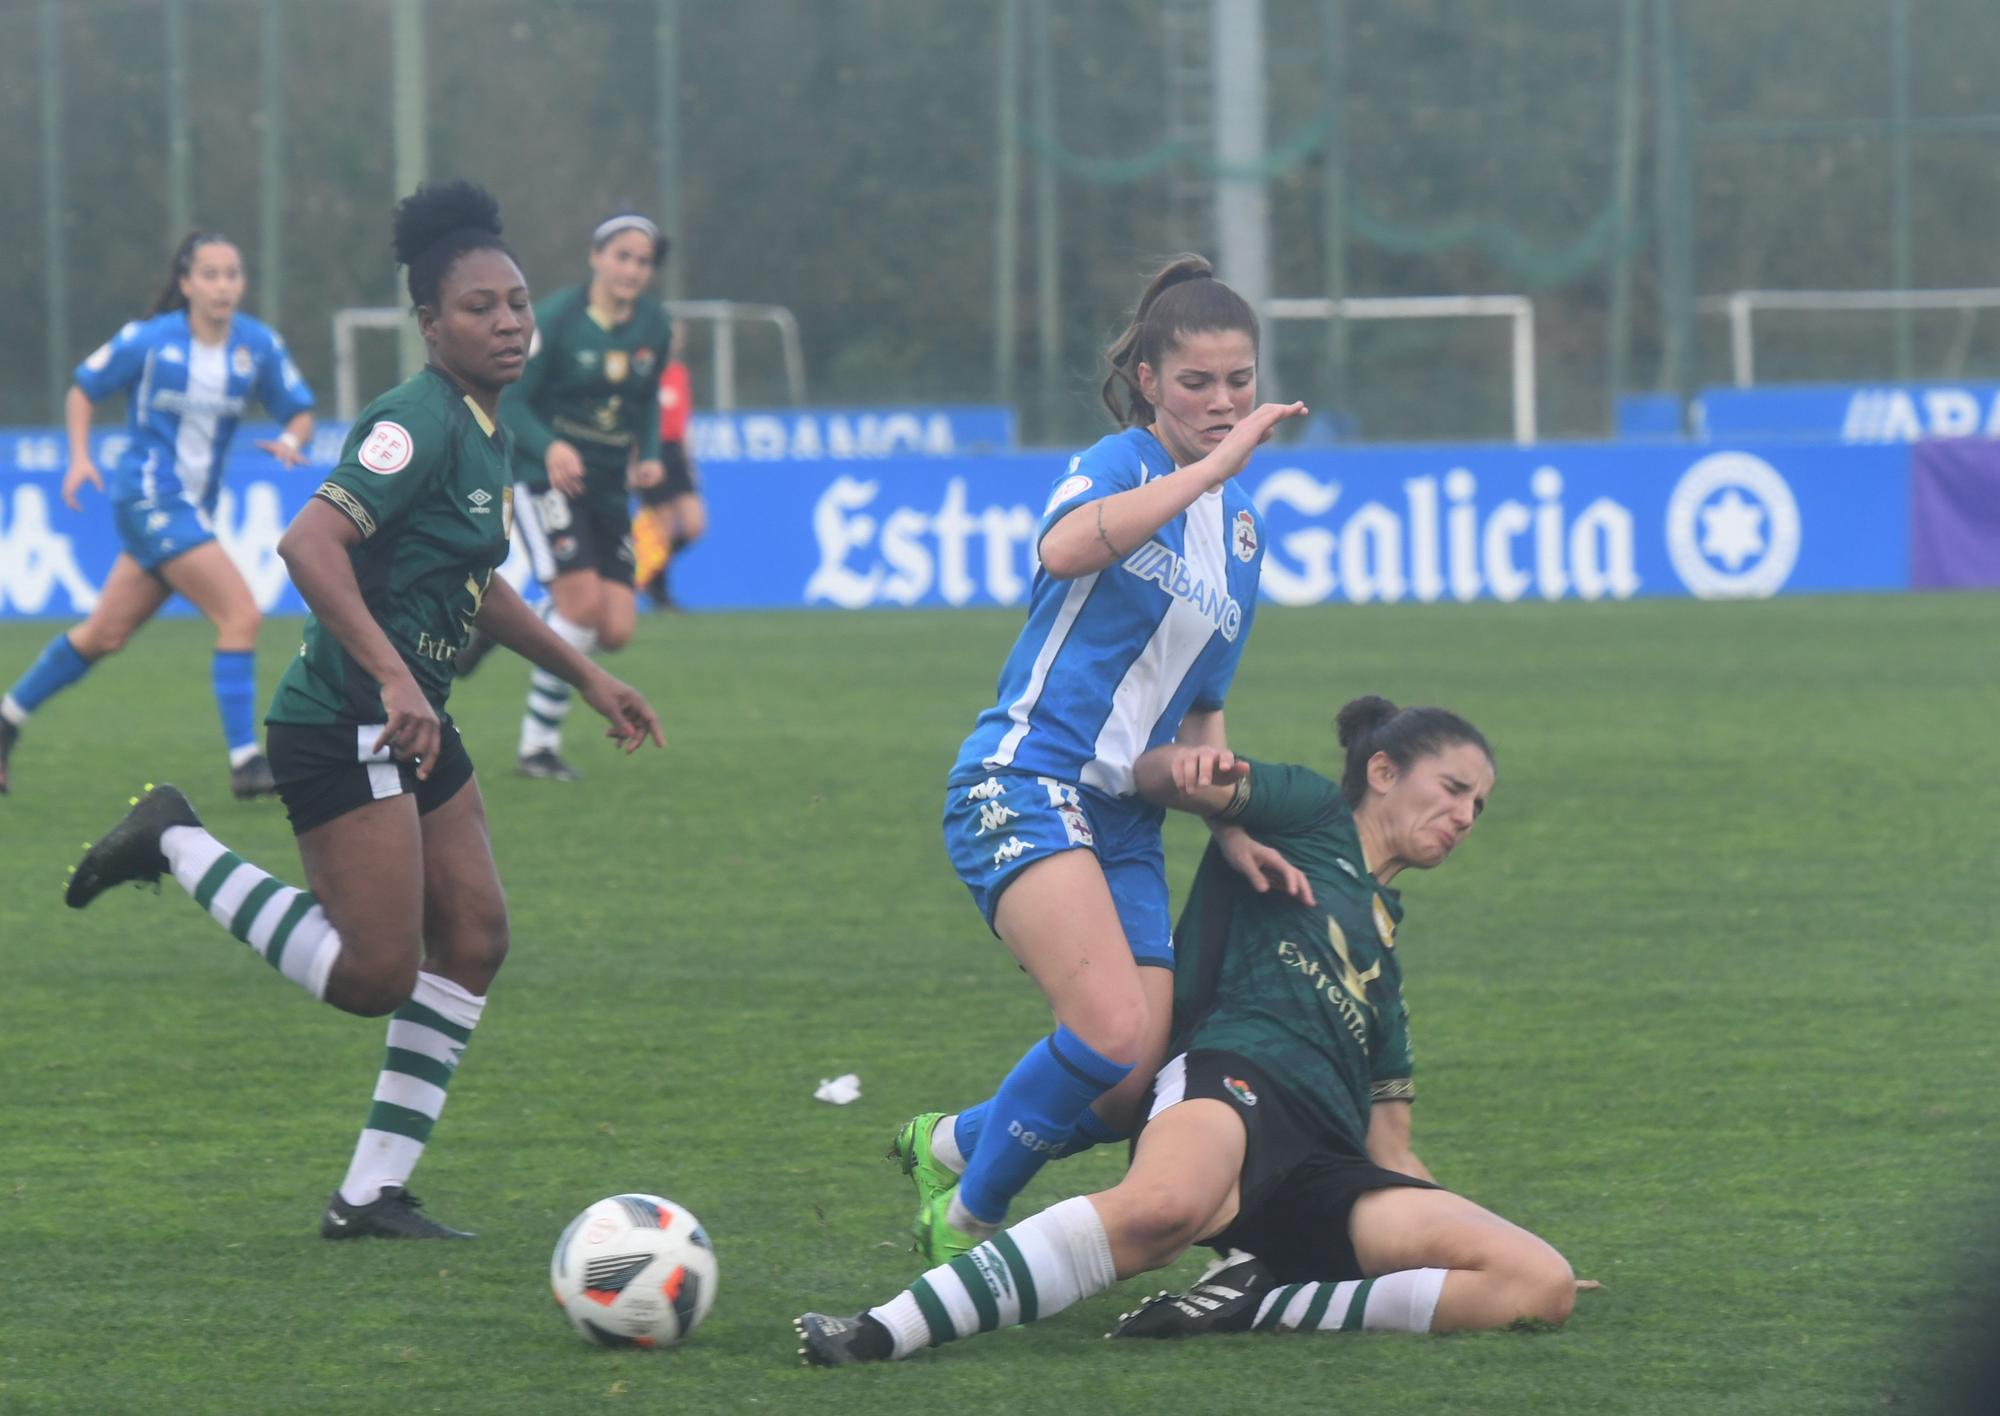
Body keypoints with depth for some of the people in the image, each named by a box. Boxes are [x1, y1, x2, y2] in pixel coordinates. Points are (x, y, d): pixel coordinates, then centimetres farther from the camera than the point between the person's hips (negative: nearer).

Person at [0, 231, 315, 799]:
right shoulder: (147, 341, -9)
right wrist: (80, 457, -10)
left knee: (104, 635, 14)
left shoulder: (260, 346, 1)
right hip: (149, 496, -6)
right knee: (240, 614, -18)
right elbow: (83, 390, 3)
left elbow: (300, 411, 8)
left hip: (192, 506, 6)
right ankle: (245, 761, -16)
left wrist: (292, 440, -15)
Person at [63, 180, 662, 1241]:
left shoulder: (486, 431, 13)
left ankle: (372, 1192, 9)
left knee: (475, 933, 4)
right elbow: (310, 544, -30)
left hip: (414, 727, 10)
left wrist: (585, 676, 31)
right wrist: (394, 680, -36)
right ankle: (178, 847, 5)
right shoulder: (418, 422, -18)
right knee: (377, 975, -11)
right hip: (346, 726, -10)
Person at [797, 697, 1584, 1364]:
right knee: (1165, 1204, -44)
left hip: (1325, 1169, 6)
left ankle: (1257, 1305, -22)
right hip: (1237, 1076, -6)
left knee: (1542, 1285, -19)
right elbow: (1150, 775, 5)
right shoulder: (1310, 814, 21)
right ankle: (878, 1336, -47)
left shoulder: (1383, 953, 37)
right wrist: (1185, 766, -17)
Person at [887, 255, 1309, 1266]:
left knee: (1134, 1088, -5)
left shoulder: (1241, 530, 18)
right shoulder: (1120, 465, -5)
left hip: (1122, 821, 8)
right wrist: (1212, 468, -30)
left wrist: (1229, 825, 10)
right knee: (1116, 1032, -26)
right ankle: (969, 1212, -5)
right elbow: (1066, 548, -31)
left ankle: (951, 1145, 22)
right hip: (1021, 786, -8)